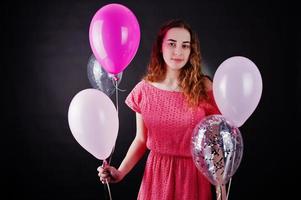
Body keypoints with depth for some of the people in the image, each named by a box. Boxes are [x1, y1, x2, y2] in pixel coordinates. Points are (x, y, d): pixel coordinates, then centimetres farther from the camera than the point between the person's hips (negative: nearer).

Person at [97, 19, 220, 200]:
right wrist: (120, 172, -6)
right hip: (157, 173, 2)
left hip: (193, 173, -2)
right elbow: (141, 139, 6)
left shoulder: (204, 88, -10)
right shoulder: (144, 90, -4)